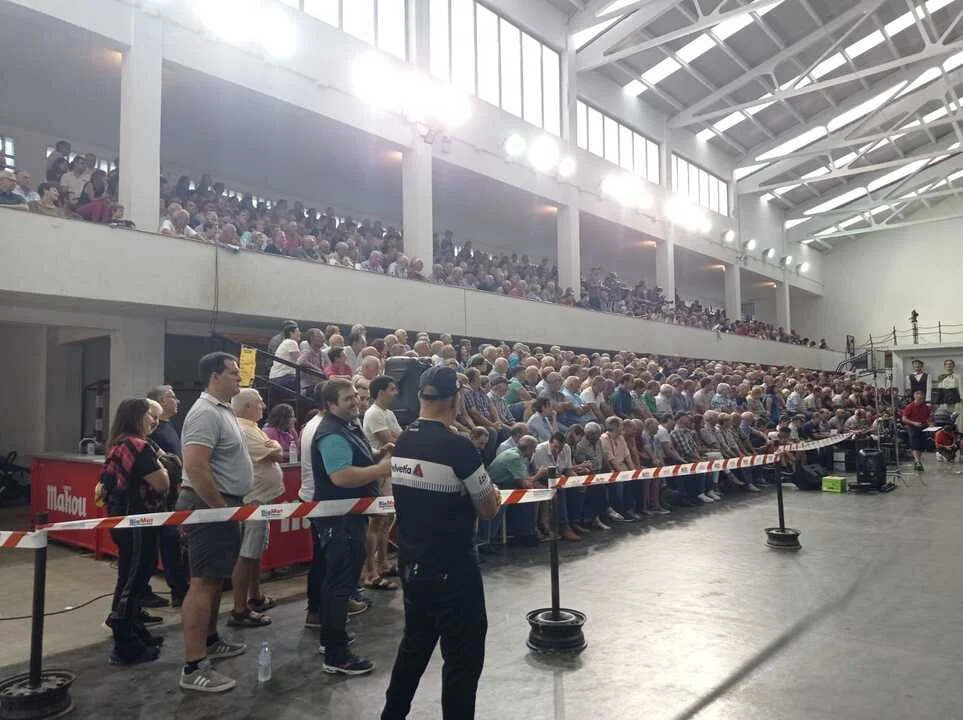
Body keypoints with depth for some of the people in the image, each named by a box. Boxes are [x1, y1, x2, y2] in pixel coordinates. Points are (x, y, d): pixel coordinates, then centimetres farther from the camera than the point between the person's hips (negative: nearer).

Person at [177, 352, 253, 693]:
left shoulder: (223, 410, 14)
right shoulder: (206, 413, -18)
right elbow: (195, 467, -28)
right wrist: (222, 509, -21)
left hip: (223, 504, 10)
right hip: (210, 506, -10)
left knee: (216, 579, 20)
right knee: (203, 583, -6)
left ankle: (210, 641, 35)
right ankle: (193, 668, -1)